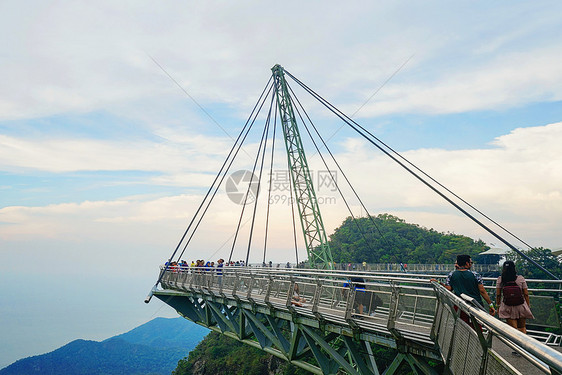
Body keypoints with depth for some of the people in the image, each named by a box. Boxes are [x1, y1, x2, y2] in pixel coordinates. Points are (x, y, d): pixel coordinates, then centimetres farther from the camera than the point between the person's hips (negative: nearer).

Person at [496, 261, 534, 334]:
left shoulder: (500, 280, -6)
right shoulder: (521, 278, -7)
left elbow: (498, 295, -3)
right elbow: (526, 294, -3)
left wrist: (498, 306, 9)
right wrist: (528, 307, 8)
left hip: (508, 308, 0)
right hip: (521, 307, 0)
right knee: (522, 328, 18)